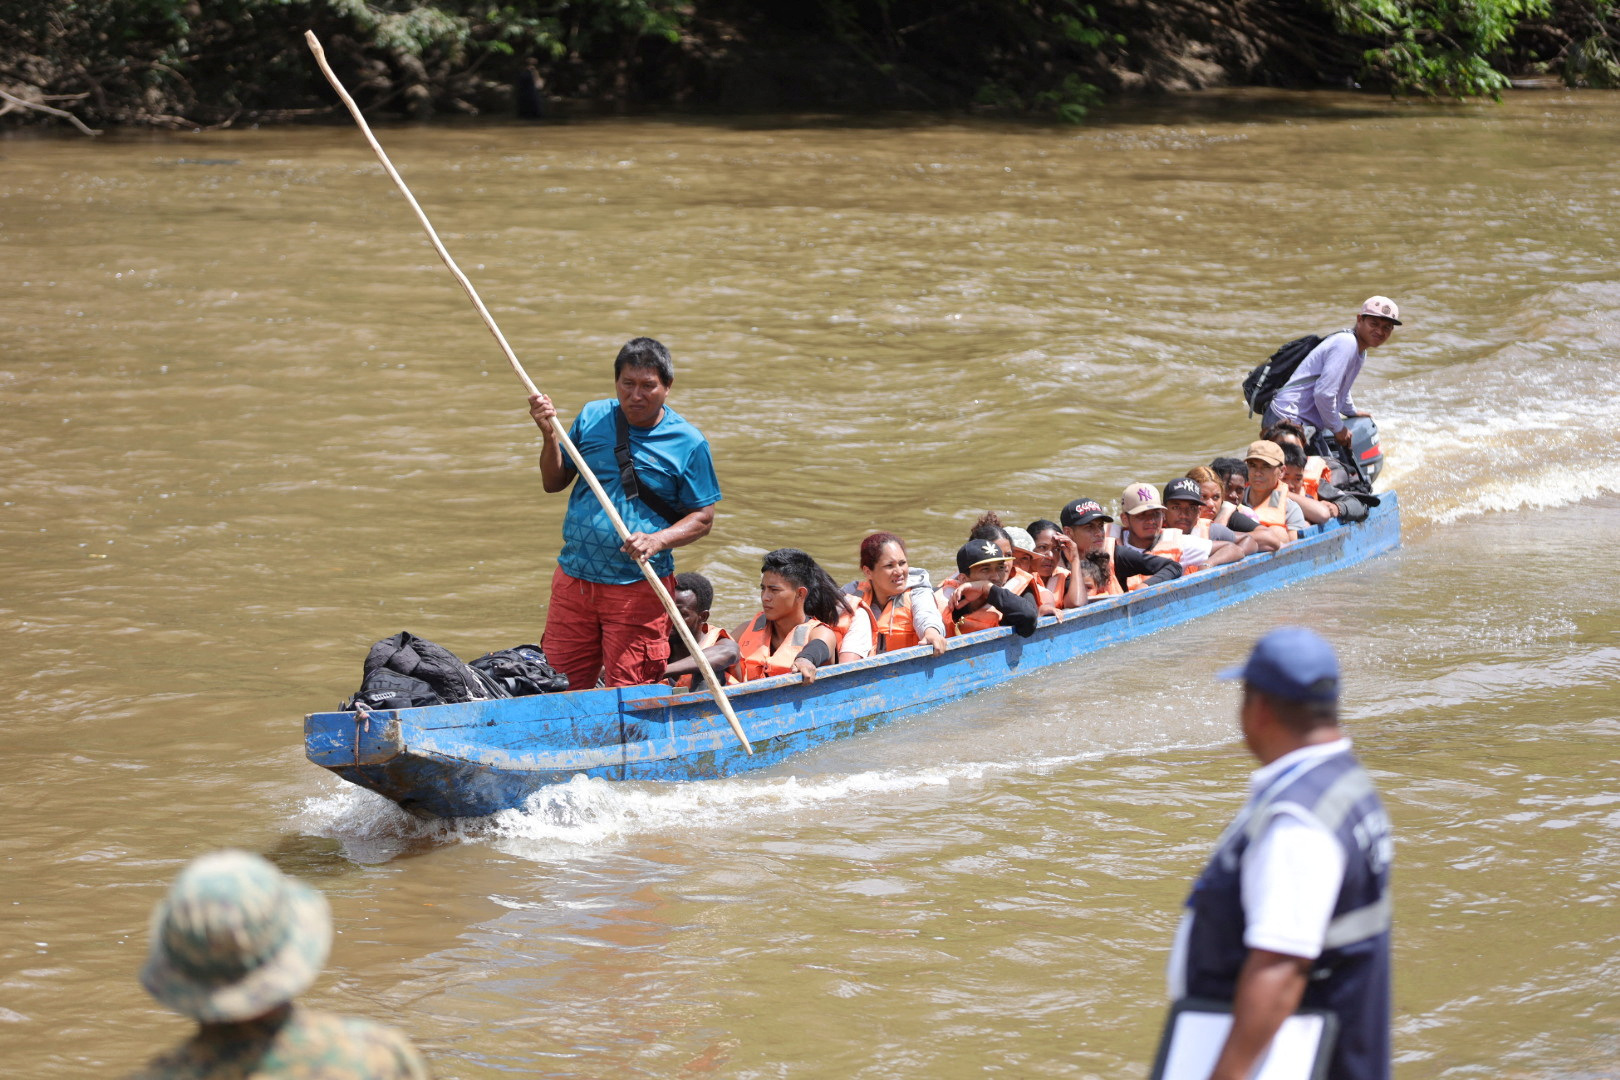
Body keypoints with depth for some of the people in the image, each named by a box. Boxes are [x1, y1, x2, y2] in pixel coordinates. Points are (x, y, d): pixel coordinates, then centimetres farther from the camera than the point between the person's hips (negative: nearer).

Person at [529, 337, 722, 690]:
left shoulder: (689, 443, -4)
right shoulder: (592, 417, 6)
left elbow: (703, 518, -1)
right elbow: (554, 482, 12)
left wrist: (657, 540, -19)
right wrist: (549, 435, -5)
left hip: (639, 587, -3)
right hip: (574, 579, 4)